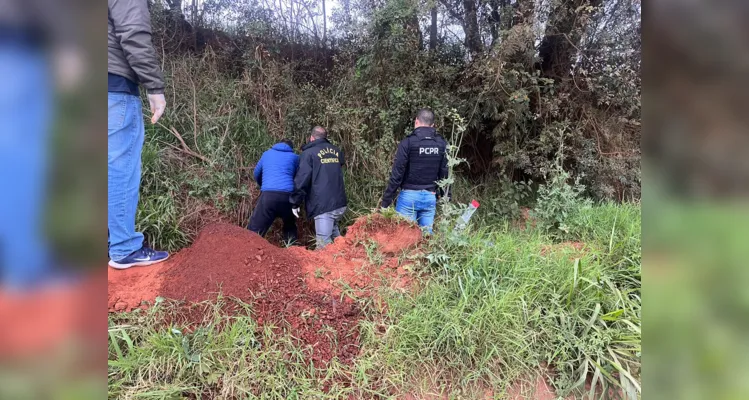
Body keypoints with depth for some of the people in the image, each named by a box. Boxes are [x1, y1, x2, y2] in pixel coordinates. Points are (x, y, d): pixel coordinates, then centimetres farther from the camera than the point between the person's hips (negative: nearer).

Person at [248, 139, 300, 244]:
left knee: (254, 232, 0)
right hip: (287, 196, 1)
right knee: (290, 225, 26)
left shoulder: (267, 154, 24)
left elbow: (256, 174, 34)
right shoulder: (295, 157, 19)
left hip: (268, 195, -1)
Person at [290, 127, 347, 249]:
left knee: (324, 243, -5)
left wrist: (295, 203, -2)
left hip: (322, 205, -6)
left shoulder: (309, 153, -2)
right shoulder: (337, 151, 16)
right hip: (340, 203, 7)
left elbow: (301, 179, -8)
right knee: (333, 232, 26)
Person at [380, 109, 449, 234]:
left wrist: (386, 201, -6)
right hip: (430, 197, 4)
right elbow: (444, 173, 5)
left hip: (409, 196, -4)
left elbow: (397, 174, -11)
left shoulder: (408, 142, -8)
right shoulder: (441, 144, 5)